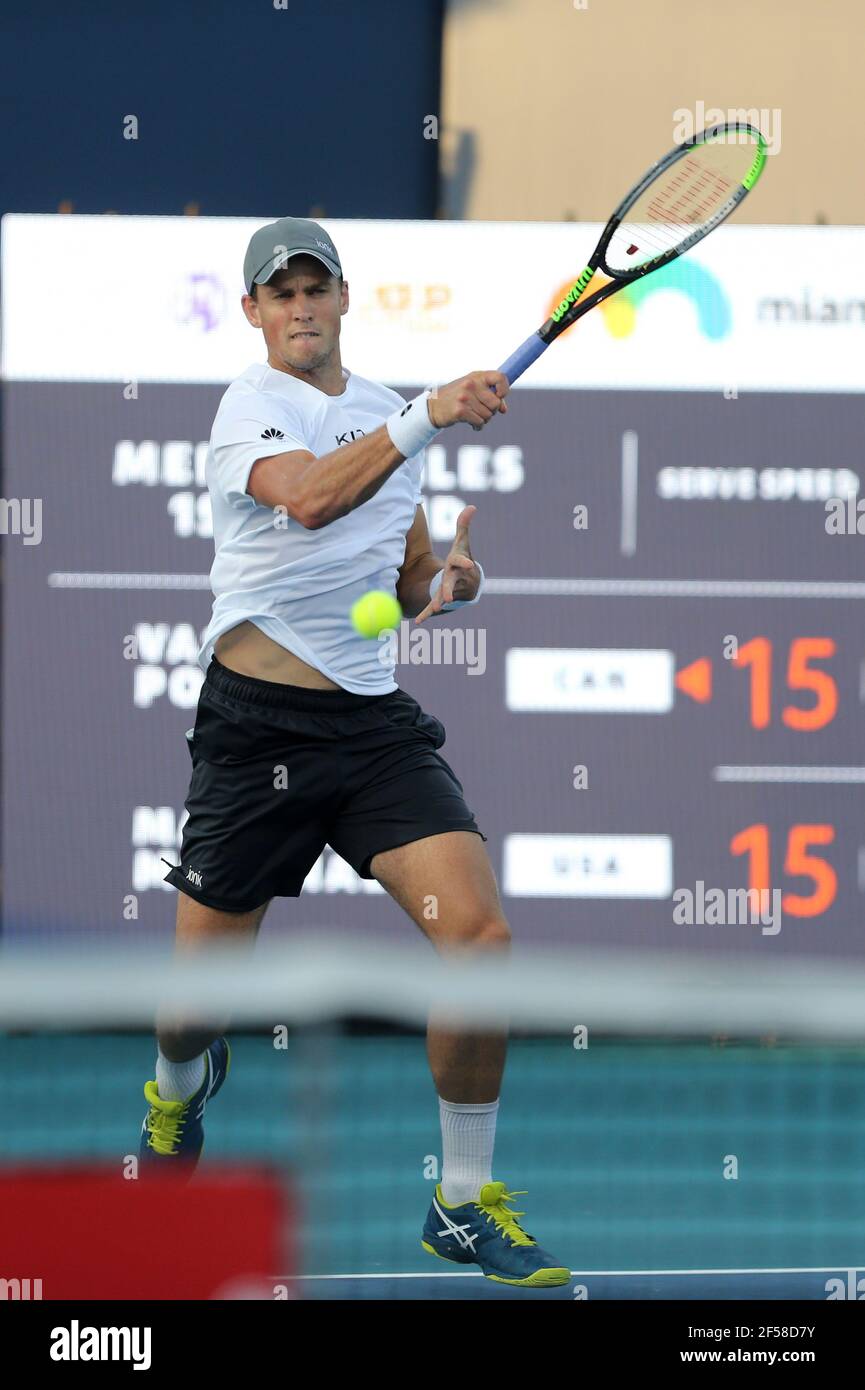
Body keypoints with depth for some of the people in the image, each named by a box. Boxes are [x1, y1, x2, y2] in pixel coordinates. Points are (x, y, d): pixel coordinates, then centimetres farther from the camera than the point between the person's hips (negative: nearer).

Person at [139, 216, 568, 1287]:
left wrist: (454, 579, 0)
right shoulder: (251, 405, -7)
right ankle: (180, 1086, 44)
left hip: (374, 721, 5)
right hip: (257, 718, -4)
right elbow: (307, 496, -31)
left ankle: (465, 1205, -2)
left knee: (478, 936, -15)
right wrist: (425, 419, -41)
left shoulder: (382, 415, 14)